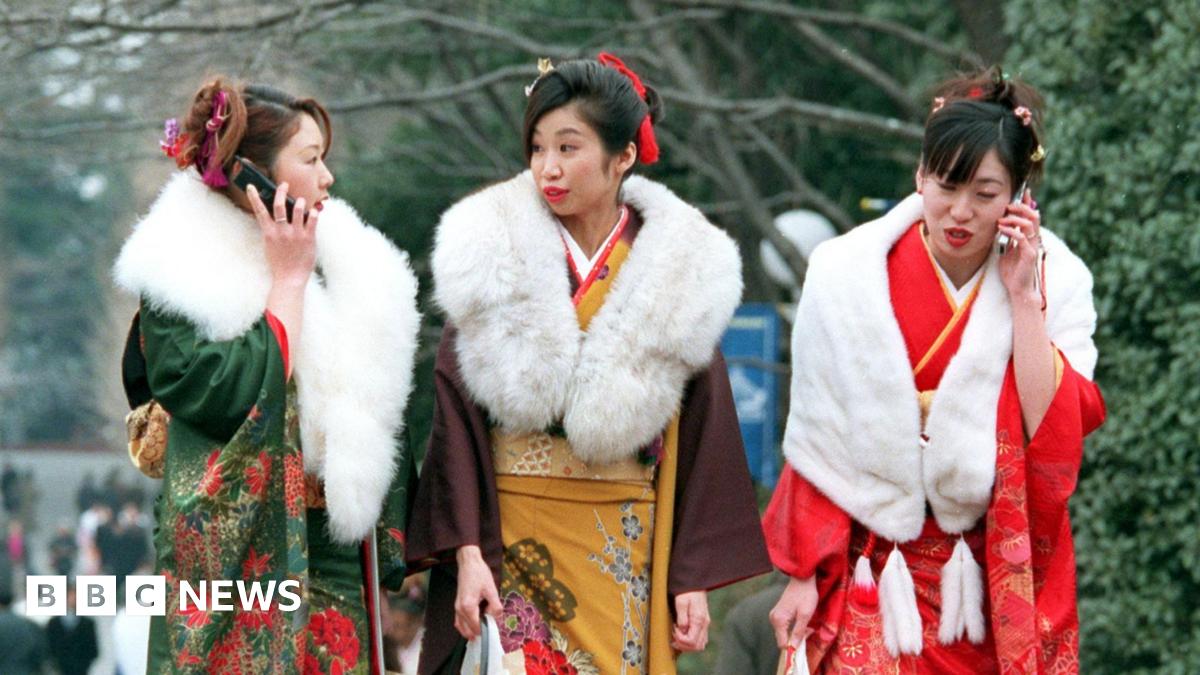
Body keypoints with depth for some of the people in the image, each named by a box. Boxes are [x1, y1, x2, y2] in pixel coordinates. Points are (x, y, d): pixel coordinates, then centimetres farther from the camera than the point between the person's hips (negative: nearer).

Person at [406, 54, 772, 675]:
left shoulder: (677, 272, 1)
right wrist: (466, 550, -12)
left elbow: (702, 436, 3)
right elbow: (456, 418, -3)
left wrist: (694, 577, 0)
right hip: (510, 539, -1)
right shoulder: (494, 256, -1)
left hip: (630, 551, 1)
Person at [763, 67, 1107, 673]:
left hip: (1002, 580, 1)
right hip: (875, 573, -1)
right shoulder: (849, 277, -5)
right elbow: (820, 443, -2)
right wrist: (804, 574, -5)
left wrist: (1022, 298, -15)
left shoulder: (1054, 283, -3)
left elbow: (1055, 438, -14)